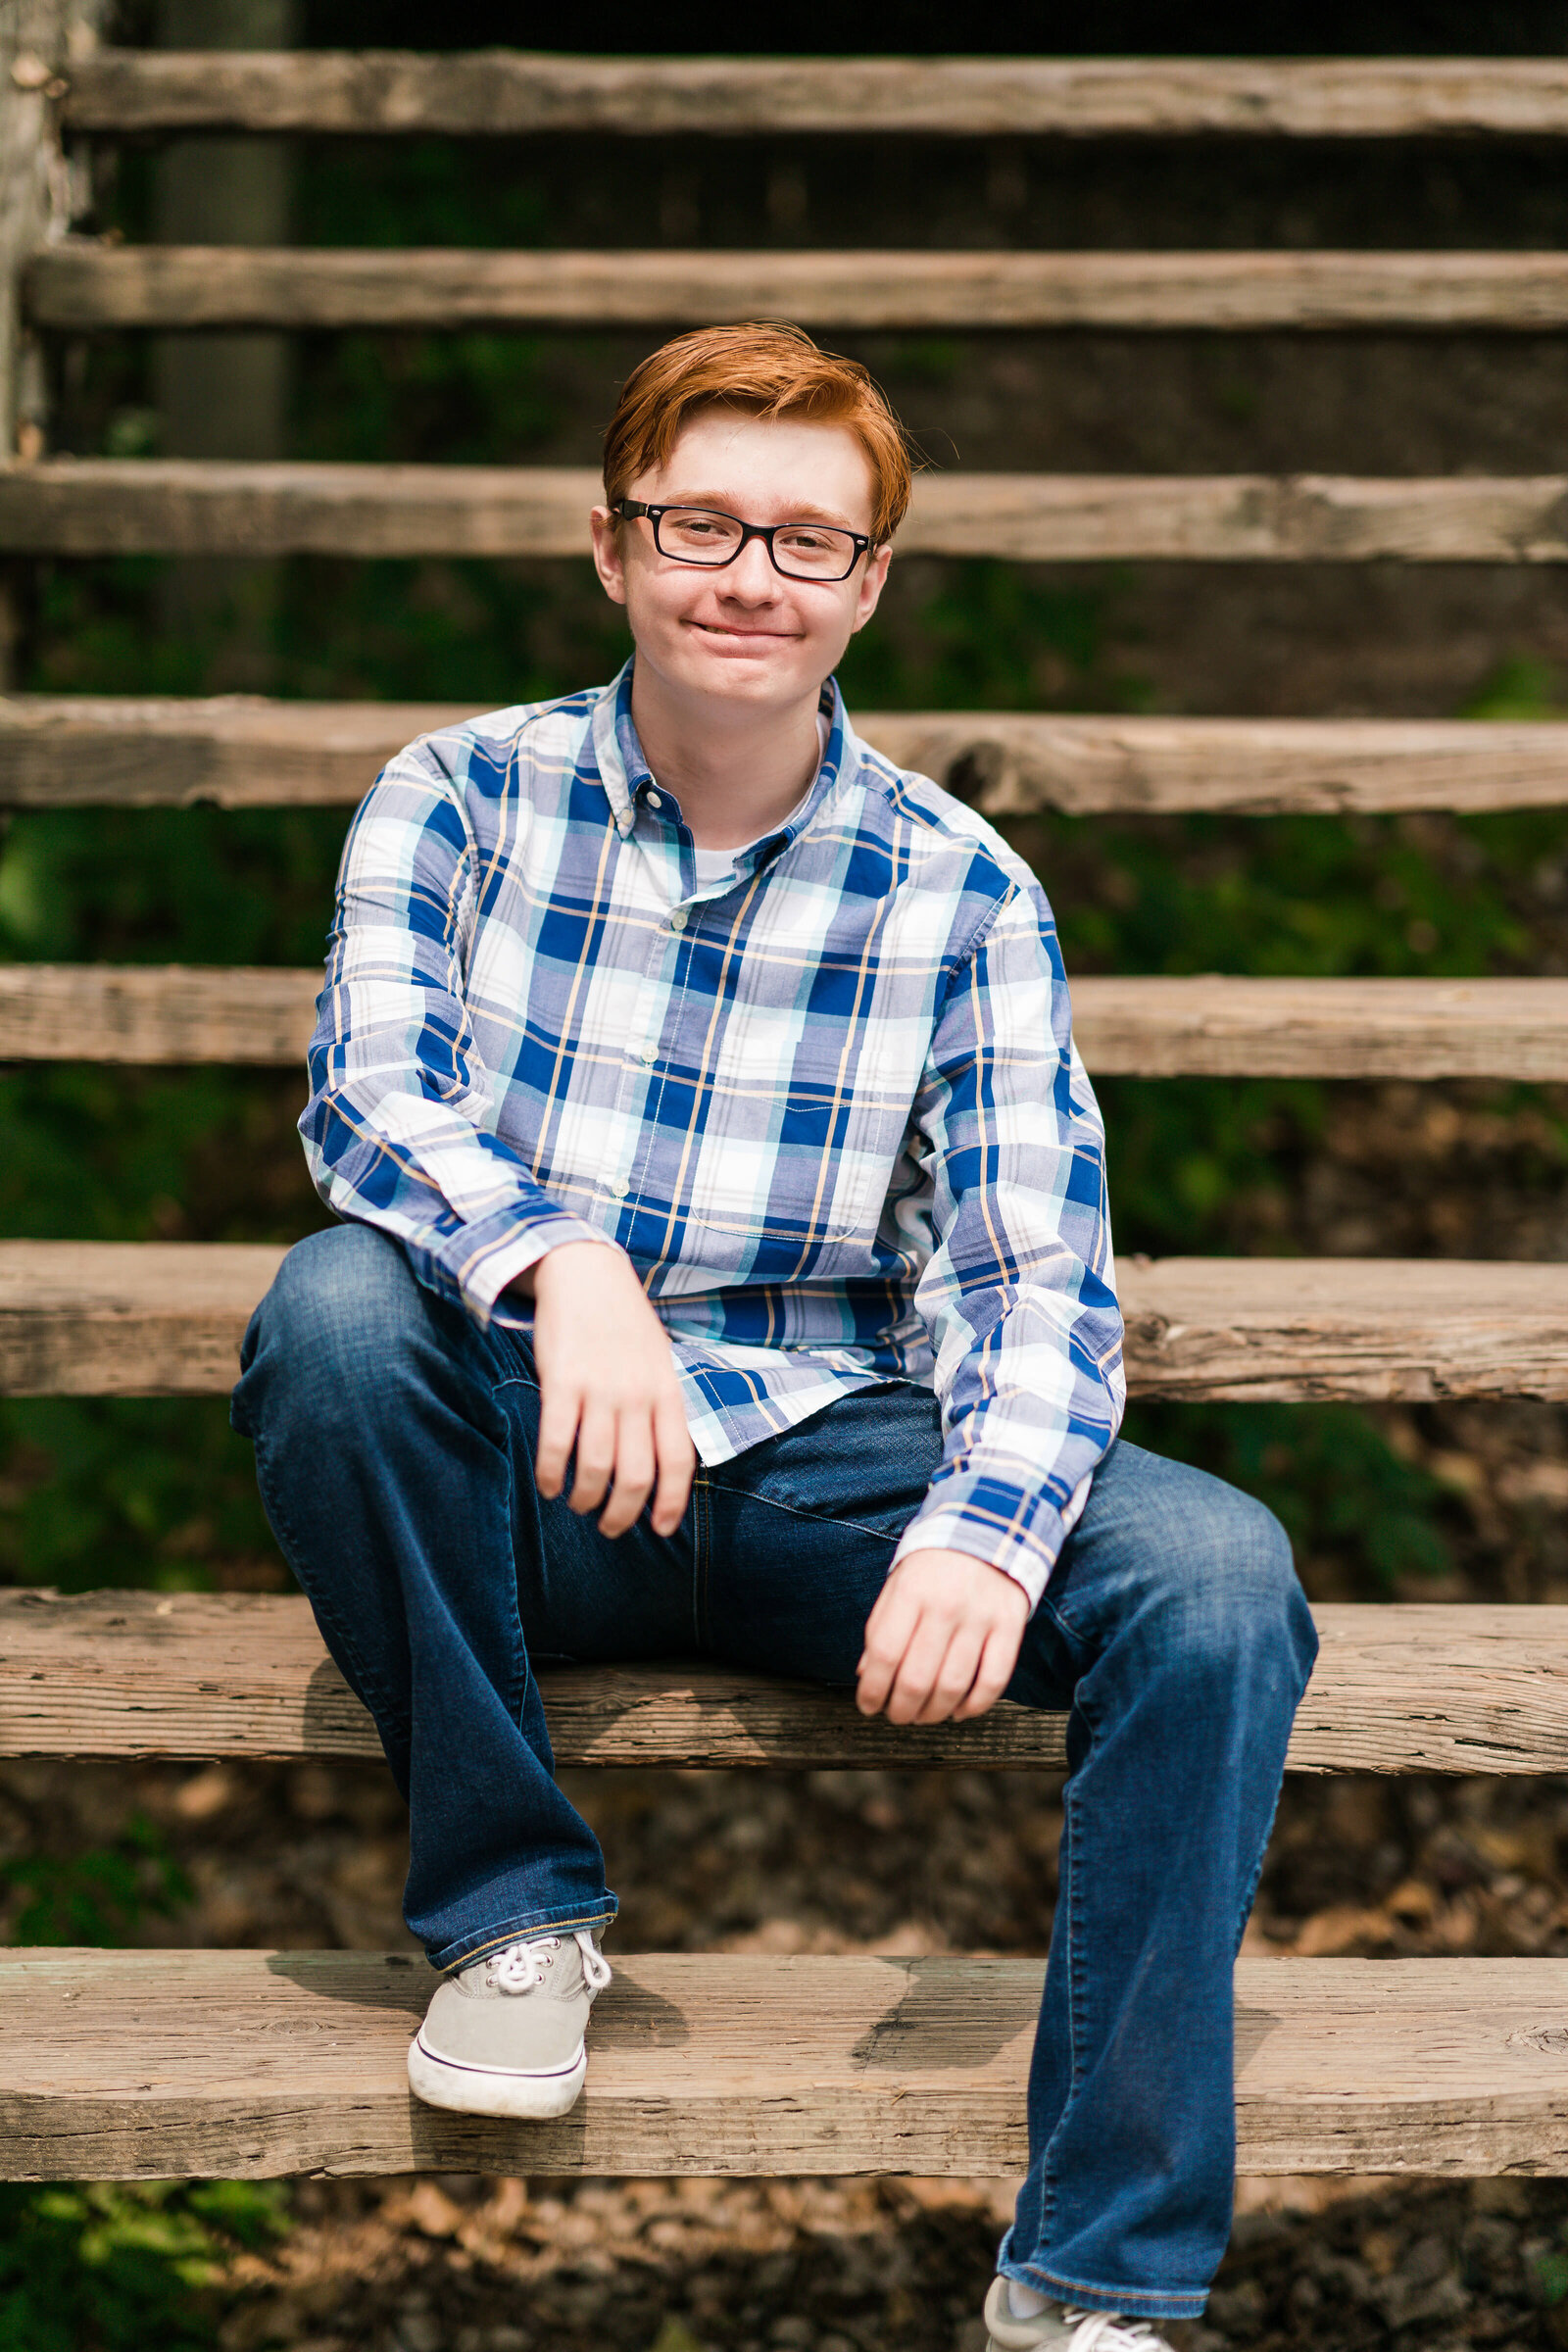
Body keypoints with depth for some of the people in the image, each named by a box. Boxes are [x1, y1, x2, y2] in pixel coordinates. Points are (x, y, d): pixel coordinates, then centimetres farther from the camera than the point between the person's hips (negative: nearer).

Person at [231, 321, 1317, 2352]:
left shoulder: (959, 893, 1)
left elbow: (1037, 1273, -7)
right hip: (531, 1481, 0)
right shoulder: (463, 797, 0)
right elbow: (368, 1095, -16)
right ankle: (510, 1910, -12)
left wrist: (988, 1523, -29)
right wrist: (556, 1261, -38)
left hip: (826, 1461, 1)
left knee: (1218, 1579, -24)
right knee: (335, 1311, -33)